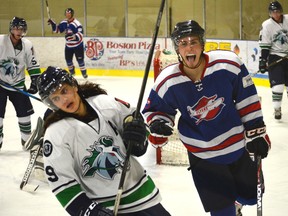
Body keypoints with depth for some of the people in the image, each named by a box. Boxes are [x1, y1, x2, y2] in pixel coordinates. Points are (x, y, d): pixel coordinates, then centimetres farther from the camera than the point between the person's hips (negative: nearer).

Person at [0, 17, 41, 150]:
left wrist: (35, 82, -4)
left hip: (18, 84, 3)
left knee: (24, 111, 4)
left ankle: (26, 139, 20)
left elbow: (33, 66, 3)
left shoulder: (27, 45, -3)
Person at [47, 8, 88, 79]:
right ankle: (72, 72, 31)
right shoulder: (64, 23, 1)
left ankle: (84, 73, 16)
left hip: (78, 45, -6)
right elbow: (57, 30, 11)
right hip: (68, 45, 6)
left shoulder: (77, 23, -21)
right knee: (68, 59, 9)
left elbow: (80, 34, -30)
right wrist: (52, 23, -4)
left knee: (80, 59, -3)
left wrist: (73, 36, -46)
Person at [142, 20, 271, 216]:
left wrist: (256, 133, -4)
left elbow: (247, 101, -8)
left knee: (251, 197, 18)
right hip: (202, 155, -1)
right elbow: (156, 109, 1)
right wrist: (158, 125, -20)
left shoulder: (228, 64, -19)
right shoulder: (168, 82, -17)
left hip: (237, 145, 1)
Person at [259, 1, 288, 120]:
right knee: (278, 84, -11)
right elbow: (264, 45, -9)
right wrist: (263, 60, -13)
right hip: (275, 57, -3)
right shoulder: (267, 25, -10)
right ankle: (277, 109, -3)